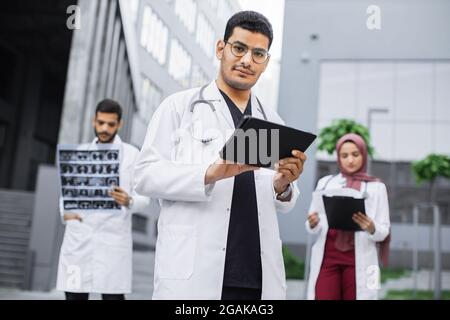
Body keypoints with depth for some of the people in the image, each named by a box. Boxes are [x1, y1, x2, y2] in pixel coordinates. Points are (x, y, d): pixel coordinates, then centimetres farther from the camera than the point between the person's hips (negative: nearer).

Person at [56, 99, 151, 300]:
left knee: (113, 295, -6)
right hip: (78, 240, 3)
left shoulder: (132, 155, 5)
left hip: (112, 240, -3)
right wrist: (65, 211, -7)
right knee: (75, 296, 3)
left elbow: (144, 200, 0)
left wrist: (128, 201, -22)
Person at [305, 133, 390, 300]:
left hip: (358, 259, -1)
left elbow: (384, 231, 3)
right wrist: (313, 224, -10)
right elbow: (312, 226, 14)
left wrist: (372, 229, -20)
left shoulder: (376, 187, 6)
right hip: (327, 256, 2)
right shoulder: (325, 183, 13)